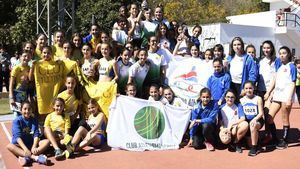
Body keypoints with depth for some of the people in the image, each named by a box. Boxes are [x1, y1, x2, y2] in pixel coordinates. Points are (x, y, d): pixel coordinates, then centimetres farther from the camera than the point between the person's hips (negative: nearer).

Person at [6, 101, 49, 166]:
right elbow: (18, 136, -19)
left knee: (47, 141, -20)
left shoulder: (34, 120, 4)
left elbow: (36, 135, -5)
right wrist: (25, 149, -33)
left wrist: (34, 147, -24)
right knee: (9, 146, -34)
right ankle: (35, 157, -47)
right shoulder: (17, 121, -6)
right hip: (20, 145, -3)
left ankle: (26, 157, -38)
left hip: (32, 144, 3)